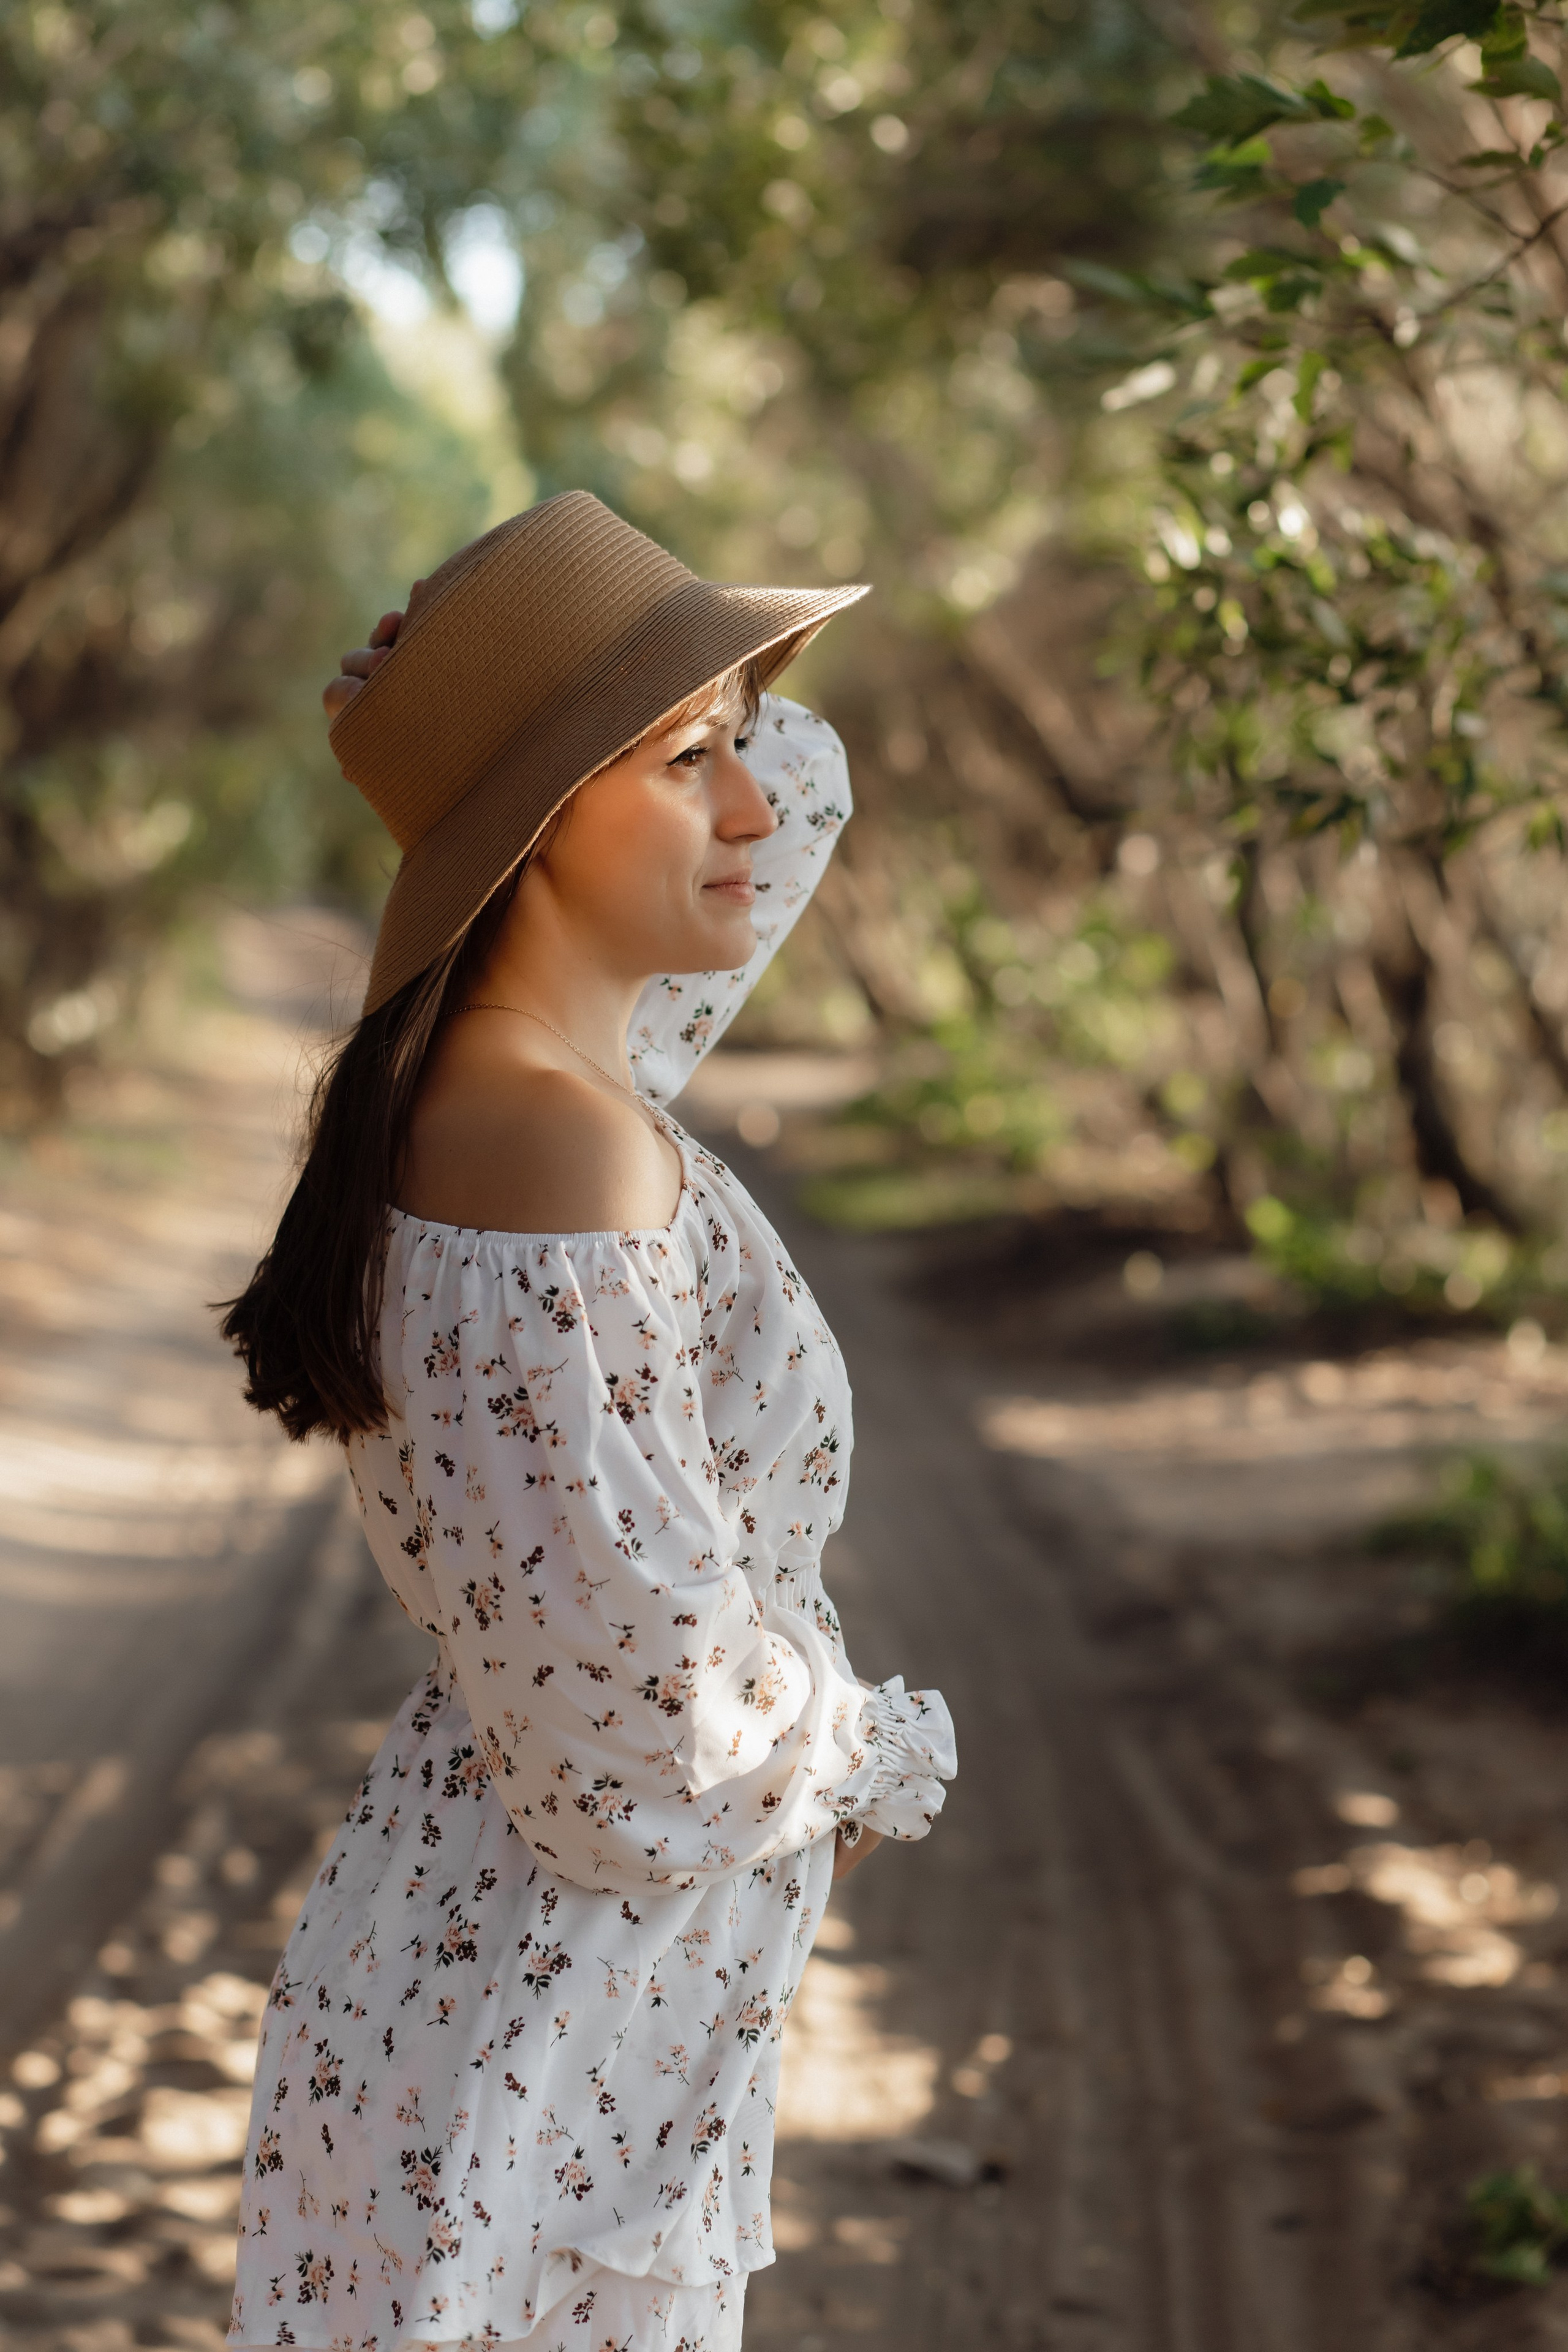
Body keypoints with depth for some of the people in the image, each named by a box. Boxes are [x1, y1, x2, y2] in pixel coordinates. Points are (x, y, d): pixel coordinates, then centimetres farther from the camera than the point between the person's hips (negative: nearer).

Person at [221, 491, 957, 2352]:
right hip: (528, 2057, -9)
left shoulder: (503, 1077, 1)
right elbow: (649, 1759, -27)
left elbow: (801, 779, 18)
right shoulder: (565, 1155, -27)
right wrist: (872, 1763, -7)